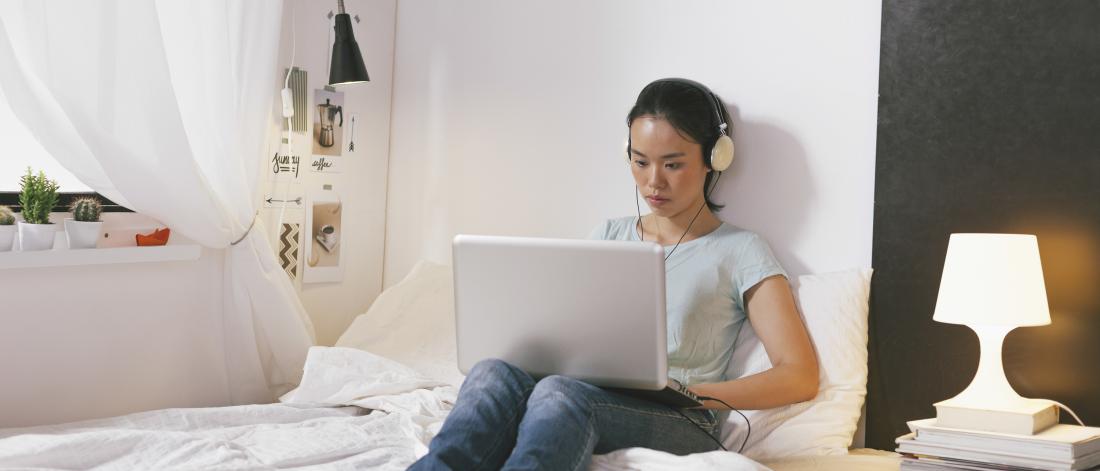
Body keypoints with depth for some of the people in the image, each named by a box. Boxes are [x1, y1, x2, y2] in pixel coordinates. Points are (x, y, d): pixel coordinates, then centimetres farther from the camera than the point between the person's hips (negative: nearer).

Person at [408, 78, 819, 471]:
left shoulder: (739, 252, 7)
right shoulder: (608, 236, 24)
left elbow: (800, 377, -1)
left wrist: (689, 393, -13)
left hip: (678, 425, -4)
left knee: (561, 392, -38)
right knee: (493, 372, -31)